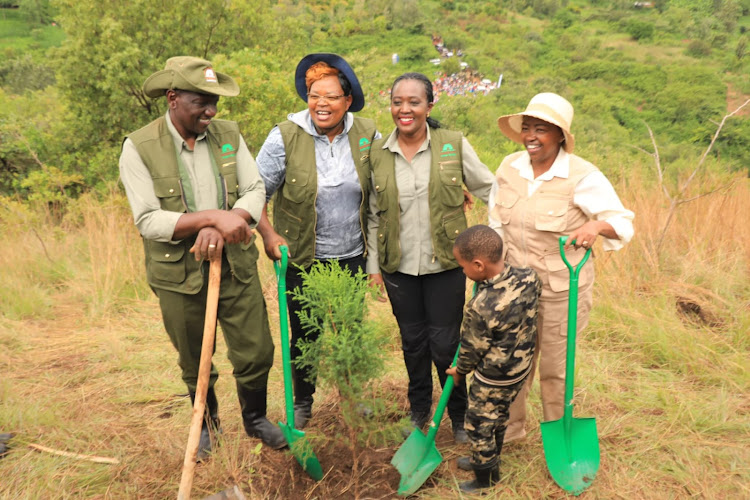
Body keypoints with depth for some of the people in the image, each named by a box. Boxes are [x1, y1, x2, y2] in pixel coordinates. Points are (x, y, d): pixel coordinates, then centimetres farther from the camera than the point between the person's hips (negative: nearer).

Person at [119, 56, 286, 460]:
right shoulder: (139, 148, -11)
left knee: (256, 354, 8)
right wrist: (213, 216, -28)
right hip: (180, 277, -2)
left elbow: (255, 191, -5)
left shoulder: (228, 135, -1)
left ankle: (255, 418, 38)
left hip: (236, 267, 2)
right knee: (195, 365, 17)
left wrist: (219, 229, -23)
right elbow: (148, 221, -18)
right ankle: (207, 423, 47)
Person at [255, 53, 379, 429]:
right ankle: (302, 401, 35)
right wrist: (268, 234, -15)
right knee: (303, 331, 10)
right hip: (301, 257, -2)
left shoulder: (367, 134, -1)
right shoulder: (286, 136, -11)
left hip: (352, 255, 2)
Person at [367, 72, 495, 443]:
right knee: (413, 342, 15)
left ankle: (459, 417, 27)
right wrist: (374, 266, 7)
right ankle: (419, 412, 37)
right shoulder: (378, 153, 1)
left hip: (445, 263, -2)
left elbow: (489, 191, 3)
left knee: (444, 343, 2)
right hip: (399, 266, 2)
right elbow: (374, 215, 7)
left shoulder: (454, 145, -4)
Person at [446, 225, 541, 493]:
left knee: (479, 425, 15)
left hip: (492, 380, -7)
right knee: (498, 417, 28)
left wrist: (460, 371, 4)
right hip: (521, 368, 8)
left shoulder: (479, 308, -34)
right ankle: (489, 460, 50)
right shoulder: (529, 277, -16)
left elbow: (472, 349, -17)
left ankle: (485, 479, 34)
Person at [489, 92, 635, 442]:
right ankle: (508, 428, 39)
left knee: (556, 367, 11)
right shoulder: (509, 167, 0)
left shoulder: (582, 176, -15)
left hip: (561, 290, -4)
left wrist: (596, 226, -35)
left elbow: (622, 221, -13)